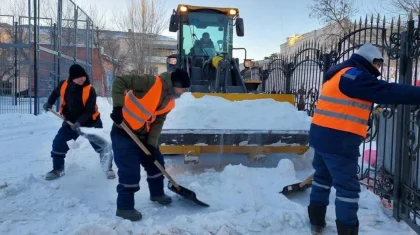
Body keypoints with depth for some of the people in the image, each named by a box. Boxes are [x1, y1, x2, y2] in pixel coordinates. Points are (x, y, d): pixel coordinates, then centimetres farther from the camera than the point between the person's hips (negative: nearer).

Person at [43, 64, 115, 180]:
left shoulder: (90, 90, -22)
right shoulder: (63, 85, -10)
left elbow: (89, 110, -24)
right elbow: (55, 93, 16)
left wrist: (79, 122, -34)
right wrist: (49, 103, 17)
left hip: (90, 122, -4)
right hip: (70, 121, 4)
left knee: (101, 145, -7)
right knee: (58, 143, 1)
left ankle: (108, 169, 10)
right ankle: (58, 169, 19)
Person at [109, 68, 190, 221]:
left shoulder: (169, 101, 3)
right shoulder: (151, 82, -22)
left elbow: (158, 122, 5)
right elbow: (119, 81, -24)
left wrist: (152, 144, -4)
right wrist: (118, 107, -30)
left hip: (143, 134, 8)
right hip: (124, 132, -8)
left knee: (156, 161, 16)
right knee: (130, 171, -7)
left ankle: (157, 194, 38)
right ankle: (124, 207, 10)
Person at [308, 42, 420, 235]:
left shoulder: (340, 74, 17)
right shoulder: (354, 76, -14)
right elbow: (388, 92, -20)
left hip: (322, 136, 10)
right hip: (338, 140, -10)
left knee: (323, 177, 21)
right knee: (348, 187, 0)